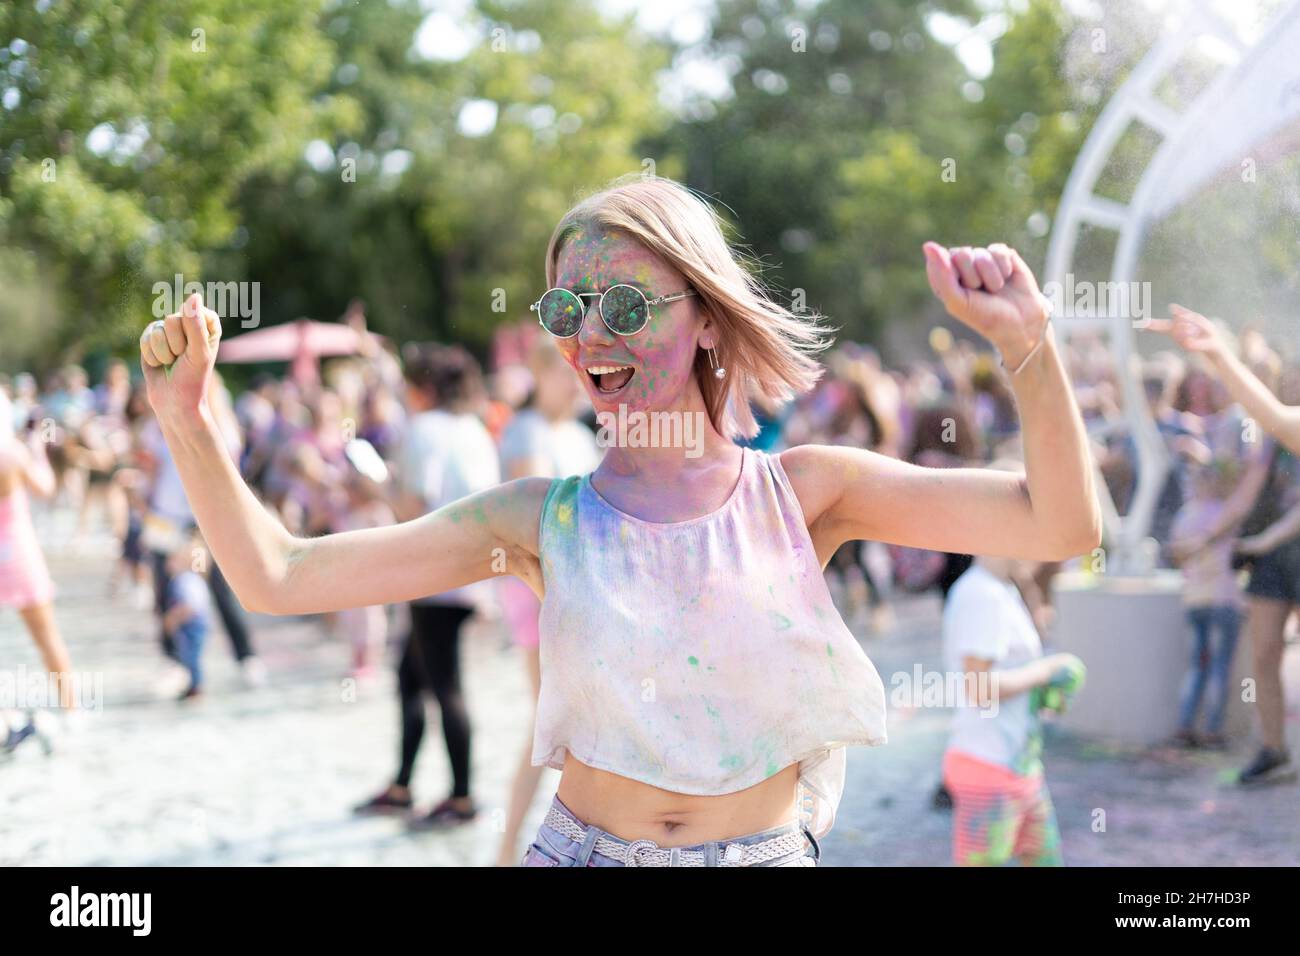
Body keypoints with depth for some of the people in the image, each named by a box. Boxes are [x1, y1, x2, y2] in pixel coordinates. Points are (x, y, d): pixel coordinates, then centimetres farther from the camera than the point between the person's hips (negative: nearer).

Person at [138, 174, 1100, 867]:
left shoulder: (801, 490, -3)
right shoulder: (543, 518, -3)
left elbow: (1062, 525, -9)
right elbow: (278, 577, -5)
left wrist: (1027, 342, -21)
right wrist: (187, 416, -16)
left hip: (768, 850, 0)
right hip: (581, 847, 1)